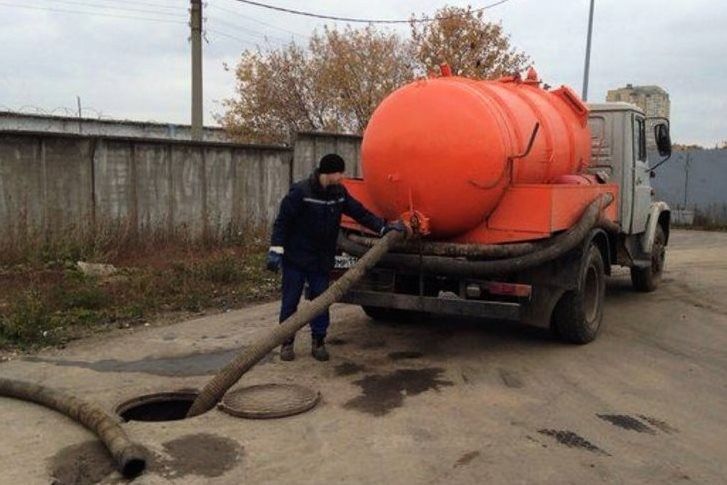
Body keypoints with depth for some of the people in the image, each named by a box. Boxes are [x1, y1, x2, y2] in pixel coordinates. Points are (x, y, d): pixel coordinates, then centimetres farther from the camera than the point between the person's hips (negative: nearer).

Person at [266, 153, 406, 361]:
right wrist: (276, 250, -18)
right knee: (290, 302, 5)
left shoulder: (339, 193, 2)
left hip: (322, 260, 5)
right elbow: (282, 221, -14)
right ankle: (287, 342, 18)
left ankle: (318, 342, 18)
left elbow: (361, 213, 6)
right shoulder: (300, 191, -15)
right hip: (296, 257, -5)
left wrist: (384, 227, -4)